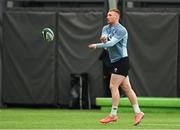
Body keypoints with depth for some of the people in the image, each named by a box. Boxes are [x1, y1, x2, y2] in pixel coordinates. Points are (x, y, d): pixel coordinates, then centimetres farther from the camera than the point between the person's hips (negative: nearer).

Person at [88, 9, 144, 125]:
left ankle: (113, 115, -8)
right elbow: (104, 36, -7)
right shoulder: (106, 28, 13)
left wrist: (97, 45, -23)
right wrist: (103, 38, -30)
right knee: (127, 88, 7)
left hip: (122, 61, -8)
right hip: (116, 62, 8)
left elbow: (112, 43, -22)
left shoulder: (121, 30, -12)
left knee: (113, 86, -11)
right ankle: (138, 112, 10)